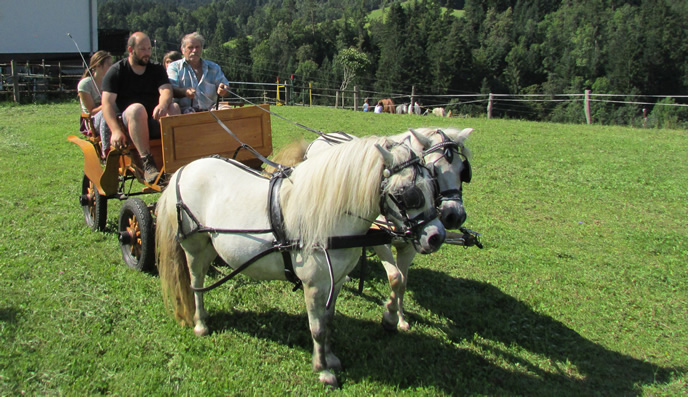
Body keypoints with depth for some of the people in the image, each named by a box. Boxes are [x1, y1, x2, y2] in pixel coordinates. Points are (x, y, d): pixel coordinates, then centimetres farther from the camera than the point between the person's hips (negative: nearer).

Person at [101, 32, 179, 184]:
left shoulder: (157, 69, 16)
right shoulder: (116, 71, 6)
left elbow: (166, 90, -4)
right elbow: (107, 103, -5)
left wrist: (162, 105, -31)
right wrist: (115, 131, -23)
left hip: (154, 122, 3)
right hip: (128, 123, -3)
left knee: (174, 108, -26)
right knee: (137, 108, -35)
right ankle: (147, 163, -45)